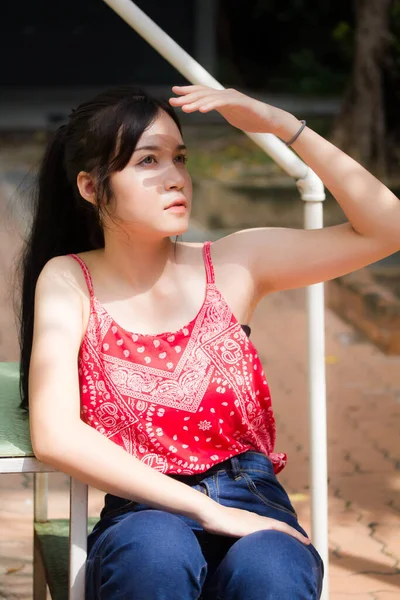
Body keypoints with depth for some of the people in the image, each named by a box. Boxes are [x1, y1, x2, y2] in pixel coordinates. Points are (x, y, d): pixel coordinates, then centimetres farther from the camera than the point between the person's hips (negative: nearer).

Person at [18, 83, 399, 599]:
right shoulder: (68, 281, 1)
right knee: (159, 553, -37)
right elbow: (55, 436, -12)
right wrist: (207, 510, -17)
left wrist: (281, 124, -6)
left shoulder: (233, 265, 5)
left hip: (252, 503, 1)